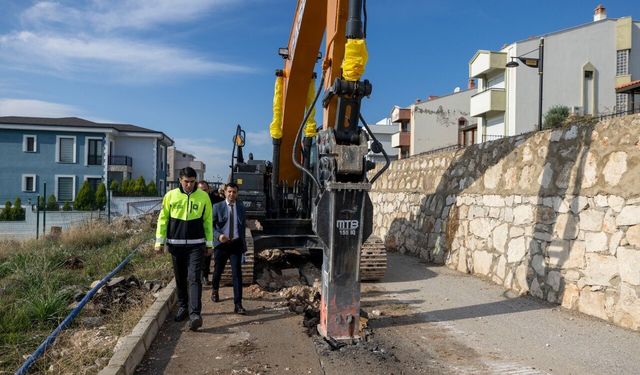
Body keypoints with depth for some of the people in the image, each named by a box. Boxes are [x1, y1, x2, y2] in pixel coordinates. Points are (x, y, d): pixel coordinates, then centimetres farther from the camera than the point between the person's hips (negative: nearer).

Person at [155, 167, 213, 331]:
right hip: (176, 244, 2)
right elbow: (163, 218, 6)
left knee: (194, 278, -11)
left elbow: (208, 221, 6)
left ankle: (195, 314, -15)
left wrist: (209, 243, 7)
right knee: (180, 279, 13)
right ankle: (182, 307, 29)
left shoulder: (203, 196, 1)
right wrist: (159, 241, 3)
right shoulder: (171, 195, 1)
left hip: (196, 245, -2)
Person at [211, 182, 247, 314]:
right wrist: (218, 236, -21)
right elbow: (211, 225, -4)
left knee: (237, 273, -8)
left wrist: (243, 243, 18)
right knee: (218, 270, 15)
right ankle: (215, 290, 46)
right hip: (221, 244, -1)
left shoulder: (241, 207, 8)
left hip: (236, 244, 1)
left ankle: (238, 304, -6)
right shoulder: (217, 207, 0)